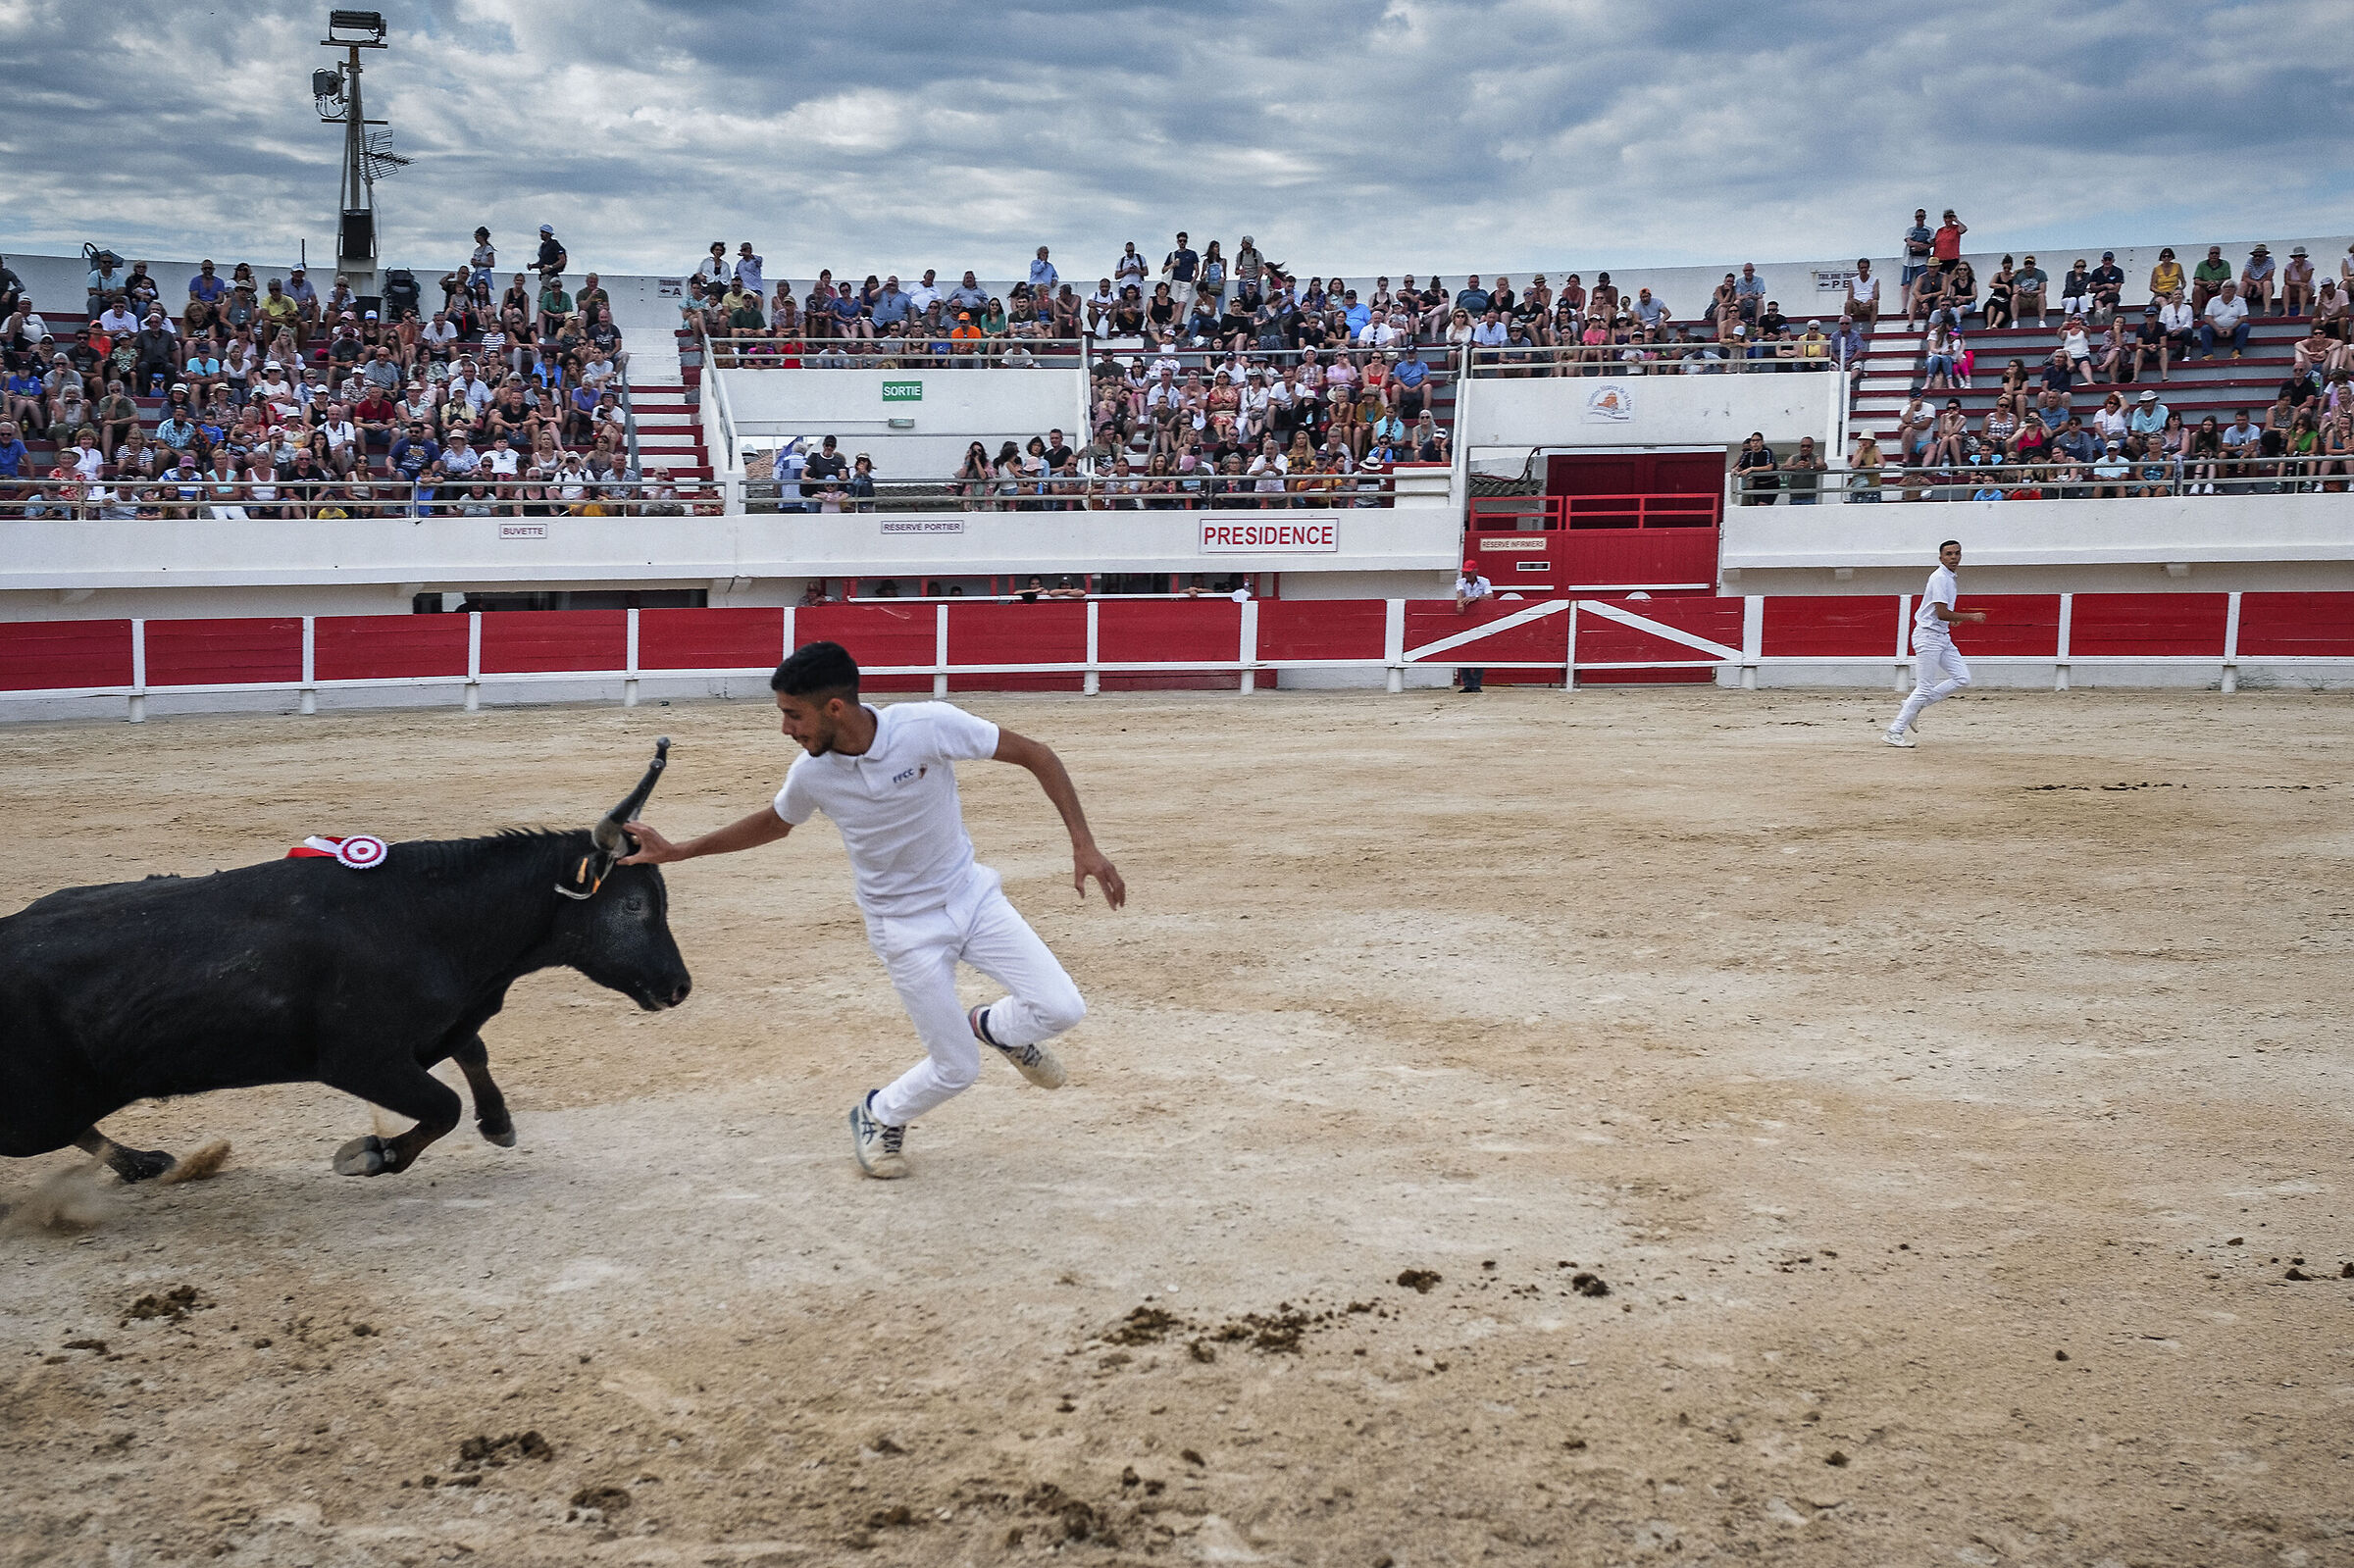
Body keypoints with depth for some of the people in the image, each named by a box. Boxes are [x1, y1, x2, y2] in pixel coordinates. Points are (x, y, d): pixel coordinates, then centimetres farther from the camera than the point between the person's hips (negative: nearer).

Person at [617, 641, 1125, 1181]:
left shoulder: (930, 726, -24)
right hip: (905, 926, 0)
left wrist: (1084, 845, -23)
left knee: (1060, 1009, -14)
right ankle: (878, 1117, 31)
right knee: (955, 1070, -1)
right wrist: (676, 852, 9)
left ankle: (992, 1027, 21)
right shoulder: (810, 773, -14)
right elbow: (773, 823, 10)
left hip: (970, 893, 0)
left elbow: (1036, 756, -17)